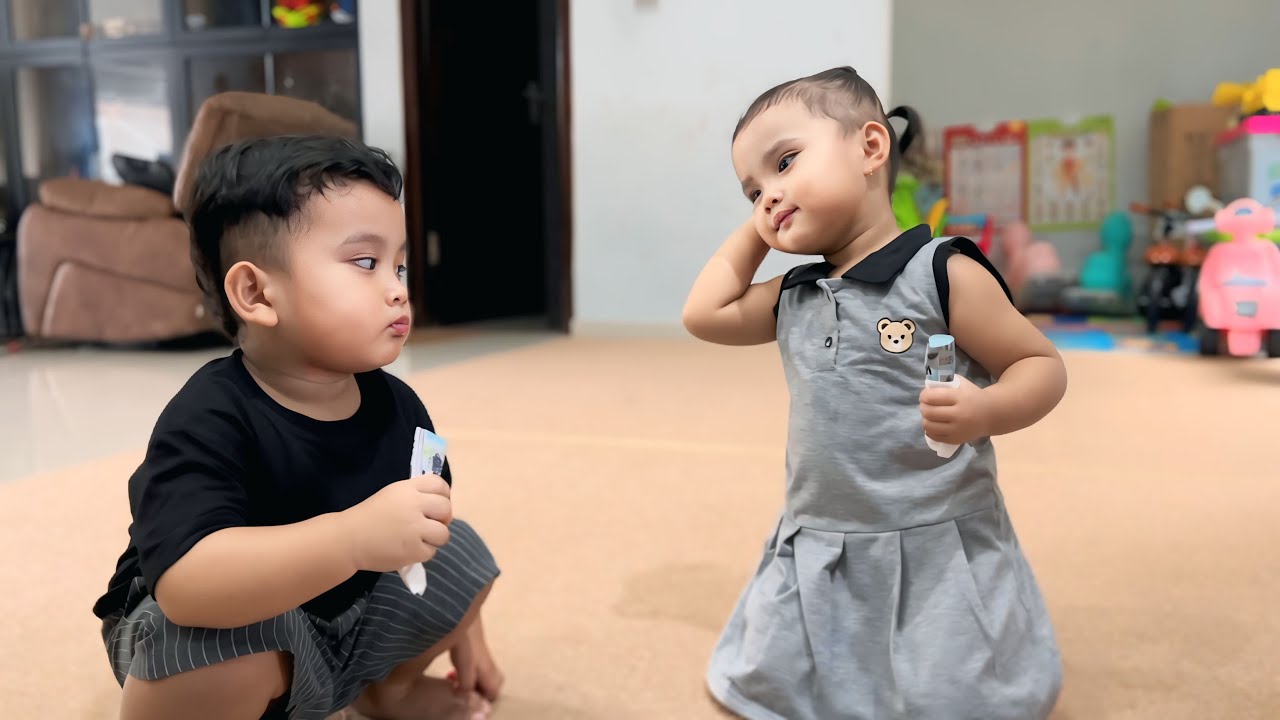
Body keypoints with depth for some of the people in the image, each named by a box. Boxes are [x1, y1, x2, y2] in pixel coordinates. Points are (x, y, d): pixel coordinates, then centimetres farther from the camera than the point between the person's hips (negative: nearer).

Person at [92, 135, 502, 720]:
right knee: (233, 634, -37)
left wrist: (463, 639, 14)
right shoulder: (208, 420, -31)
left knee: (461, 551, -3)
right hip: (232, 632, -6)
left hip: (347, 617, 7)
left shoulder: (396, 406, -11)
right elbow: (185, 586, -45)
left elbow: (424, 531, 7)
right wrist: (352, 537, -55)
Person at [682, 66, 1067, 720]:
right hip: (817, 559, 6)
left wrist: (984, 411, -27)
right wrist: (752, 231, 12)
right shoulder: (792, 299, 8)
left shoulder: (943, 274, -11)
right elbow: (705, 315, 13)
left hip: (935, 554, -6)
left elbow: (1042, 367, -7)